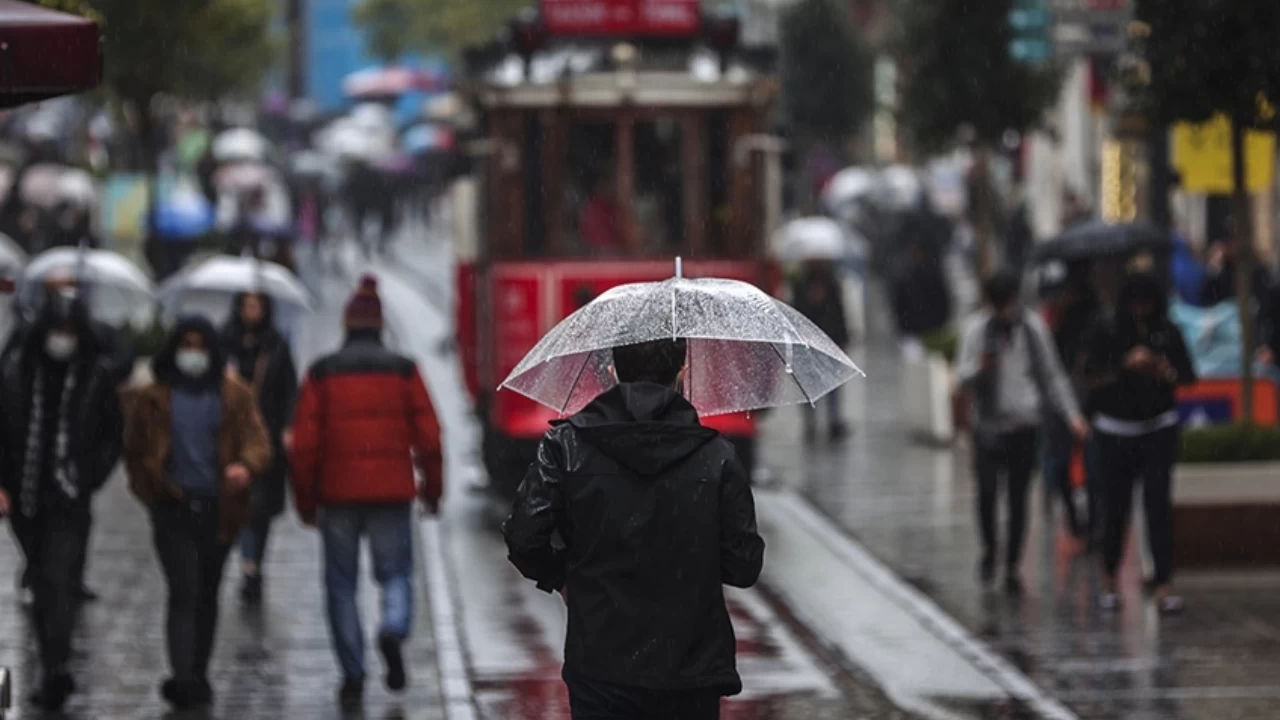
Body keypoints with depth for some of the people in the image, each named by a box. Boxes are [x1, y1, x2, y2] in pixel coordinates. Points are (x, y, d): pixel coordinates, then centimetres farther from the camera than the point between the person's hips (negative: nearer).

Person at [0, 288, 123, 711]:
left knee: (60, 581, -12)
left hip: (69, 497, -3)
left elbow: (114, 434, 6)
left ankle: (55, 668, -16)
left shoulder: (97, 375, -2)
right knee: (43, 583, 11)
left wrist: (91, 478, -4)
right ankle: (55, 670, 21)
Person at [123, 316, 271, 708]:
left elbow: (258, 440, -3)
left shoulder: (235, 396, 7)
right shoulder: (153, 398, 5)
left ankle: (196, 676, 23)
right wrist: (151, 490, -1)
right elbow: (136, 450, 12)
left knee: (207, 594, 12)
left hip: (218, 509, 2)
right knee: (184, 591, -15)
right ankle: (184, 677, -23)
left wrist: (246, 465, -24)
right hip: (173, 509, -2)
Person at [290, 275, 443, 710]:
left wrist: (306, 501, 7)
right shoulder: (403, 371, 1)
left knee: (342, 584, 8)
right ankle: (394, 630, -19)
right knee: (396, 571, 11)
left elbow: (304, 442, -1)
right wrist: (432, 489, 11)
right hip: (392, 494, 0)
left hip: (338, 494, 0)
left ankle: (352, 675, 3)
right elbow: (428, 436, 0)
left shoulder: (321, 374, 1)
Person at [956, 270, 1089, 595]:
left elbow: (1053, 374, 12)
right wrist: (980, 367, -24)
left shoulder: (1033, 327, 4)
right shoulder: (976, 328, 0)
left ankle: (1012, 566, 13)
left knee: (1018, 497, 3)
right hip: (988, 424, -1)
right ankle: (988, 549, 9)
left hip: (1024, 424, 1)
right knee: (986, 489, -15)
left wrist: (1071, 414, 5)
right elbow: (963, 374, 0)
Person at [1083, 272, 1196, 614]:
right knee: (1117, 505, 1)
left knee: (1159, 502, -7)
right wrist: (1125, 366, -21)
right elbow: (1093, 376, -7)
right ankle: (1110, 579, 21)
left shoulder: (1168, 333, 2)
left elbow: (1189, 376, 5)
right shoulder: (1108, 332, -2)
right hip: (1116, 429, -1)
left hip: (1159, 428, 1)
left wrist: (1166, 371, -15)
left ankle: (1163, 584, -8)